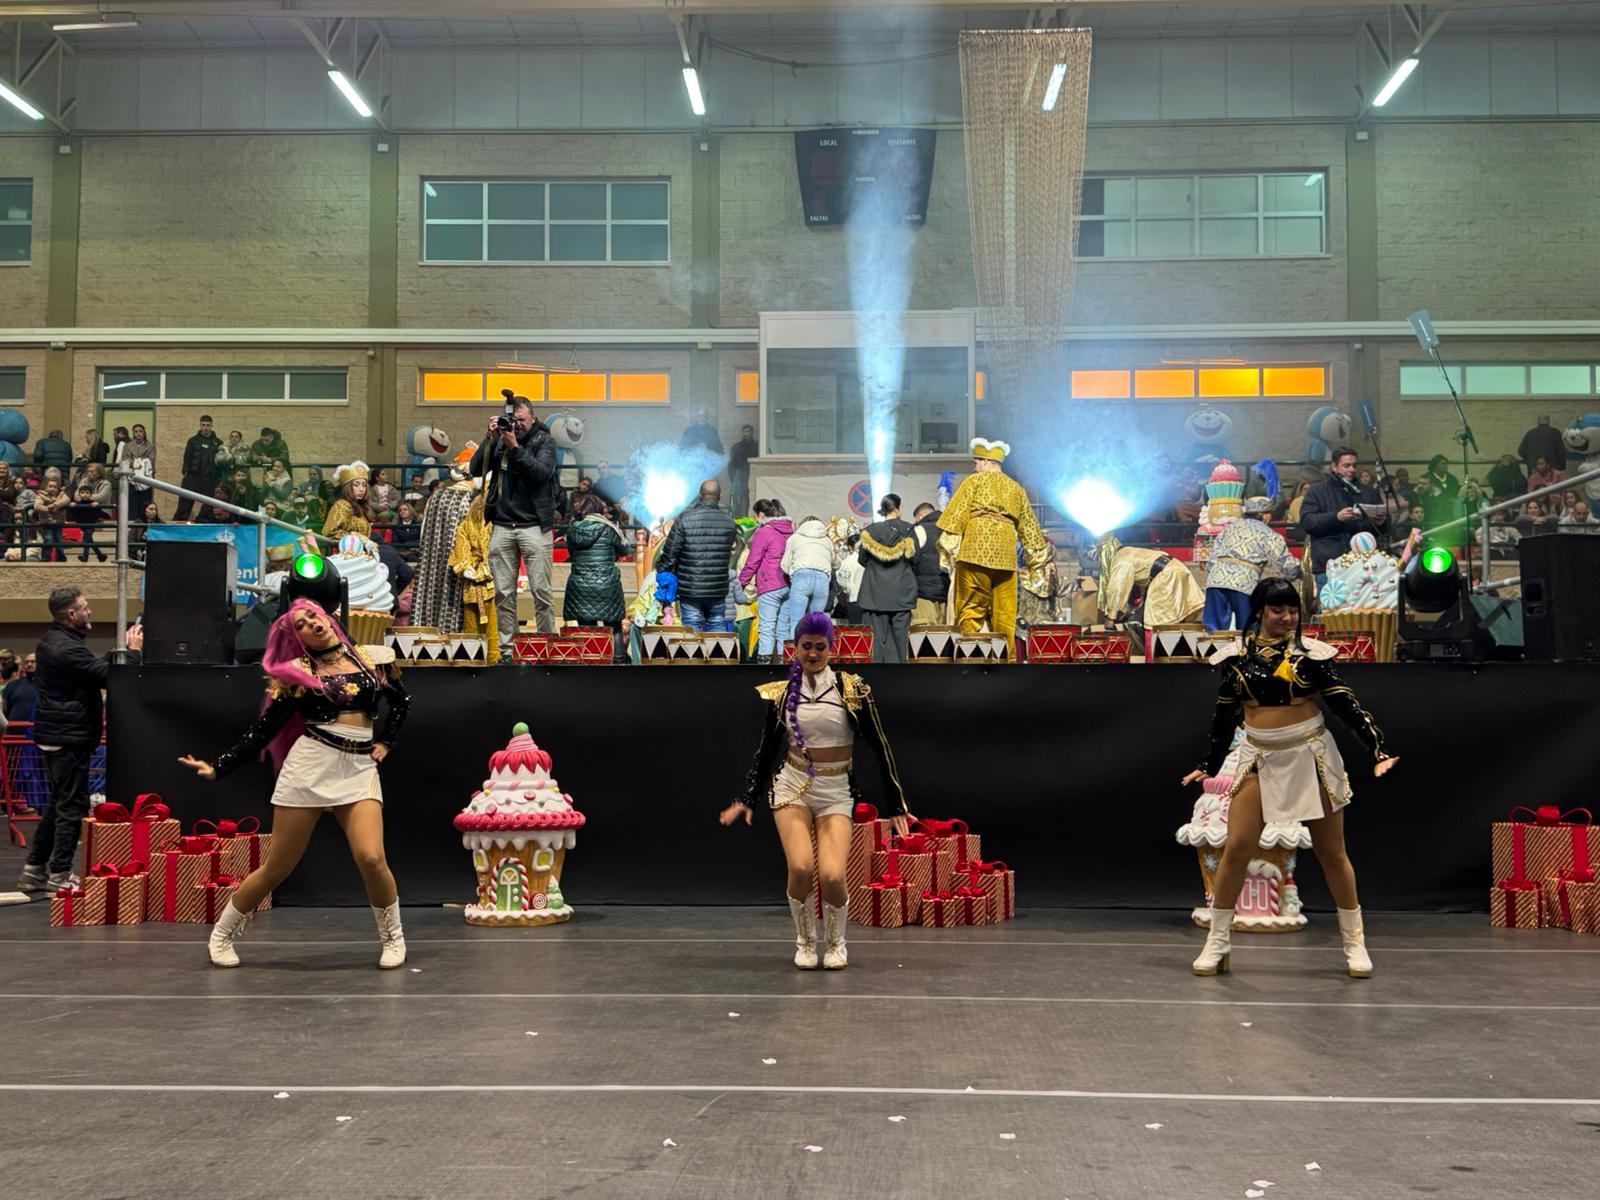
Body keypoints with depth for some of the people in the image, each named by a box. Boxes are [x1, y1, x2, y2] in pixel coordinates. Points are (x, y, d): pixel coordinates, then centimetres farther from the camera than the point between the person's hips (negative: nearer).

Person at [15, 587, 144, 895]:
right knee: (72, 805, -3)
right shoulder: (67, 648, -21)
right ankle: (59, 874, 2)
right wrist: (133, 650, -10)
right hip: (69, 739, -11)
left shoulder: (51, 641, 13)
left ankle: (34, 869, 23)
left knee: (59, 803, 18)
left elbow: (96, 668, 15)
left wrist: (121, 649, 8)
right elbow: (109, 677, -22)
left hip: (54, 734, 11)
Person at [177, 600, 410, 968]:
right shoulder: (296, 673, 5)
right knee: (278, 866, 3)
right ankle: (222, 936, 24)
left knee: (371, 858, -19)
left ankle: (392, 938, 4)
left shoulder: (371, 659, 10)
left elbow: (401, 700, 24)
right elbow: (263, 730, 6)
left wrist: (384, 743, 13)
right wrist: (219, 767, 0)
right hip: (309, 767, -1)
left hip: (360, 769, 1)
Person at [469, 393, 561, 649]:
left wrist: (515, 447, -16)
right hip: (502, 526, 3)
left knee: (541, 591, -6)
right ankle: (506, 651, 6)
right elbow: (476, 469, 5)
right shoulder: (500, 440, 13)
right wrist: (491, 440, -5)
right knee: (503, 594, 2)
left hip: (534, 525, -3)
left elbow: (541, 472, -11)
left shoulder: (544, 441, 5)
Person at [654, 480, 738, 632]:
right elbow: (729, 556, 9)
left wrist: (661, 572, 6)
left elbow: (670, 553, -9)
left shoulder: (684, 519, -11)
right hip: (718, 590, 3)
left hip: (690, 590, -2)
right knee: (717, 627, 13)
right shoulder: (728, 522, -1)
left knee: (692, 630, 5)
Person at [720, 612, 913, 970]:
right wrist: (747, 799, 14)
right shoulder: (781, 693, 4)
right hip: (792, 786, 1)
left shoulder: (852, 689, -2)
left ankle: (835, 944, 14)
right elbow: (766, 749, 15)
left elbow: (879, 746, 2)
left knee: (832, 875, -16)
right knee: (800, 867, -19)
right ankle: (805, 942, 7)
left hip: (836, 793, -1)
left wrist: (895, 803, 2)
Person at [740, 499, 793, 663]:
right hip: (789, 585, 7)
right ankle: (779, 662, 11)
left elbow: (752, 562, -5)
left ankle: (763, 661, -13)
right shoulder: (790, 531, 13)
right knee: (782, 631, 9)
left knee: (766, 631, -8)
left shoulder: (764, 532, -6)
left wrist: (741, 582, 4)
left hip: (770, 588, -7)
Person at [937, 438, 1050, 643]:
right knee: (1004, 614, 5)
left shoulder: (974, 481, 7)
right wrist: (1037, 554, 29)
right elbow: (1028, 524, 23)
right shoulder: (1016, 488, 20)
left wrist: (949, 547, -2)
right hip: (1006, 556, 4)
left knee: (970, 609, -4)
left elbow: (956, 515, -2)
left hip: (974, 551, -4)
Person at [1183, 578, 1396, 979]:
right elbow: (1225, 715, 12)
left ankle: (1354, 942, 19)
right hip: (1259, 759, 1)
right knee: (1236, 849, -5)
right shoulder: (1238, 655, 2)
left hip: (1310, 756, -1)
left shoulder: (1310, 652, -3)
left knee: (1331, 852, 6)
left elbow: (1345, 703, -3)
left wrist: (1377, 749, -11)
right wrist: (1208, 765, 16)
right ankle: (1217, 942, 7)